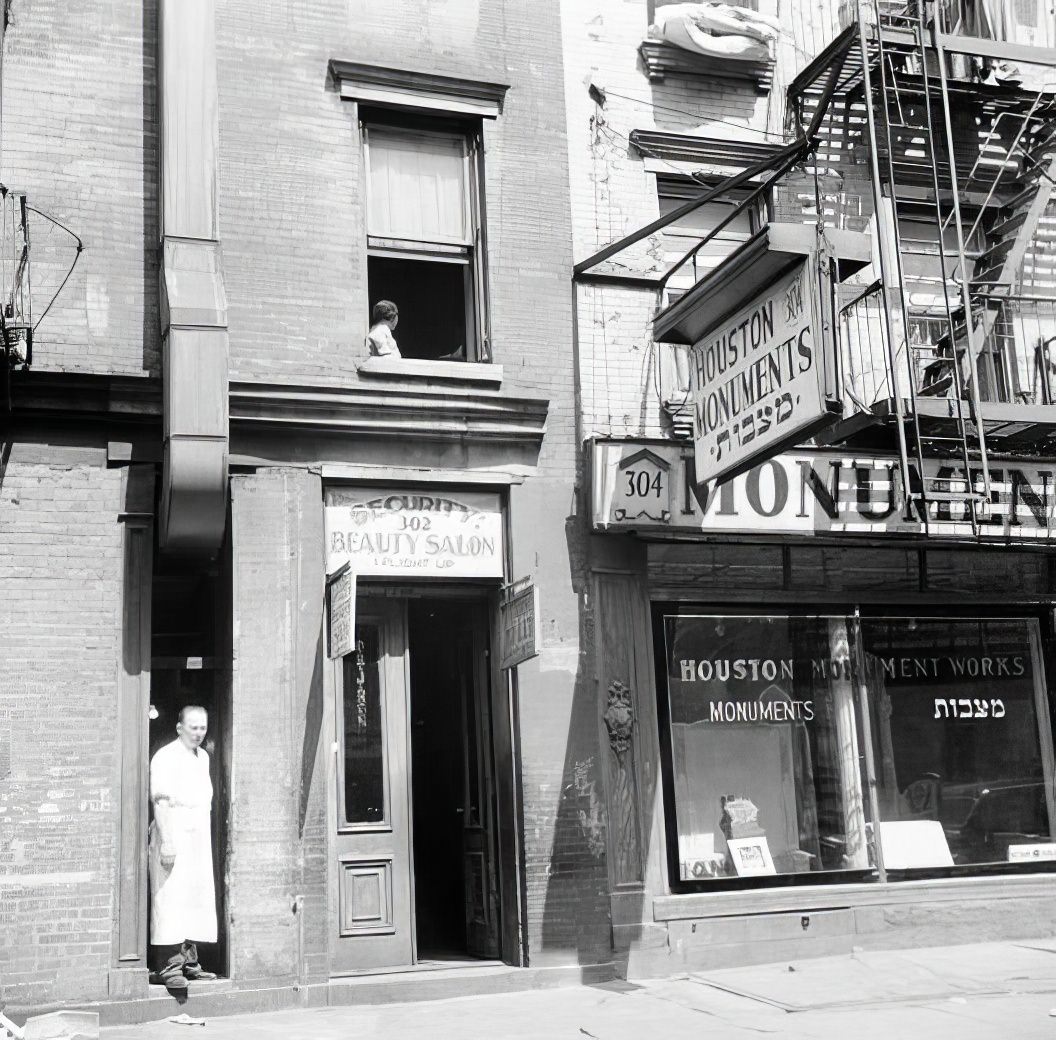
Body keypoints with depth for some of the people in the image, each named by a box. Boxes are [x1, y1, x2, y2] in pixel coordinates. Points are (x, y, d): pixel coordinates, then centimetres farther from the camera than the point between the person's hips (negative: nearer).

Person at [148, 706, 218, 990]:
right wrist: (167, 844, -20)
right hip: (174, 837, -8)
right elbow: (161, 802, -14)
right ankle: (166, 967, -8)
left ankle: (188, 961, 16)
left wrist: (205, 835, 18)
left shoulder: (203, 756, 17)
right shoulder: (165, 758, -8)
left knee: (198, 900, 9)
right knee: (170, 901, -9)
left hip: (199, 838, 8)